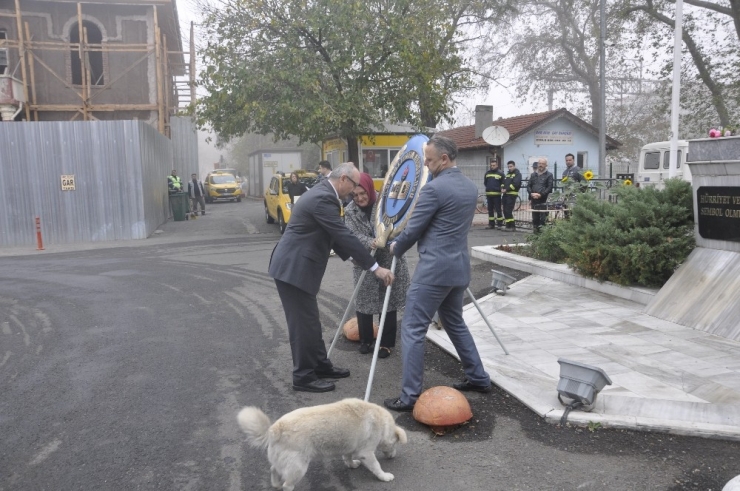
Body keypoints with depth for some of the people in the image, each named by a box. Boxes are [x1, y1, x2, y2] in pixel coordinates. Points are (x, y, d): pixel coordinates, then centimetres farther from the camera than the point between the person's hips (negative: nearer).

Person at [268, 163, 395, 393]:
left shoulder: (322, 192, 12)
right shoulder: (323, 198, -21)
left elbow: (334, 234, 22)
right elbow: (344, 235, -24)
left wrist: (349, 256, 19)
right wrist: (375, 268, -21)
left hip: (296, 265, 11)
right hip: (293, 268, -11)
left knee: (310, 320, 17)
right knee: (303, 322, -1)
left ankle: (320, 365, 29)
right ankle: (304, 376, 11)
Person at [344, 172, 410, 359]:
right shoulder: (350, 212, -3)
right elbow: (354, 235, -14)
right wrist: (369, 242, -34)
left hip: (389, 261, -1)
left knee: (389, 302, 4)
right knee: (363, 302, 7)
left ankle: (386, 343, 17)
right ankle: (365, 340, 26)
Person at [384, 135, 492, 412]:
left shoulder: (434, 188, -15)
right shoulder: (471, 187, 11)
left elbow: (413, 230, -11)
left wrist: (396, 249, 10)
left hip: (434, 269, -9)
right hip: (459, 266, 9)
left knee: (413, 330, -2)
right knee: (455, 323, 24)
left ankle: (410, 396, 2)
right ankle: (478, 378, 32)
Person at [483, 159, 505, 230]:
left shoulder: (500, 173, -3)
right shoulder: (487, 173, 10)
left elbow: (503, 183, 0)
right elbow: (485, 182, 21)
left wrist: (500, 189, -7)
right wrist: (488, 188, 12)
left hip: (497, 194, -5)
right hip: (489, 194, 5)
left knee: (498, 209, -4)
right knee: (490, 210, 10)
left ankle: (500, 224, 1)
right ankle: (491, 224, 17)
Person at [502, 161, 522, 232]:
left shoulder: (517, 174, -3)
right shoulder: (508, 174, 21)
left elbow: (515, 184, -15)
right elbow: (504, 182, 18)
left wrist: (506, 189, -16)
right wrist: (502, 188, -3)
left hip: (512, 195, -8)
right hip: (506, 194, 8)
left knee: (508, 211, -13)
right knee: (505, 211, 6)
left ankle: (512, 226, -8)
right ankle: (508, 226, 12)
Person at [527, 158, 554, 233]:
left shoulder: (549, 175, 3)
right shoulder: (533, 174, 18)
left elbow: (549, 187, -6)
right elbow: (528, 185, 13)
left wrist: (540, 194, -15)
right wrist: (531, 193, -6)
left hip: (543, 200, -5)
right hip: (534, 200, 5)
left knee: (543, 218, -9)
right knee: (535, 218, 8)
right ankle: (535, 231, 15)